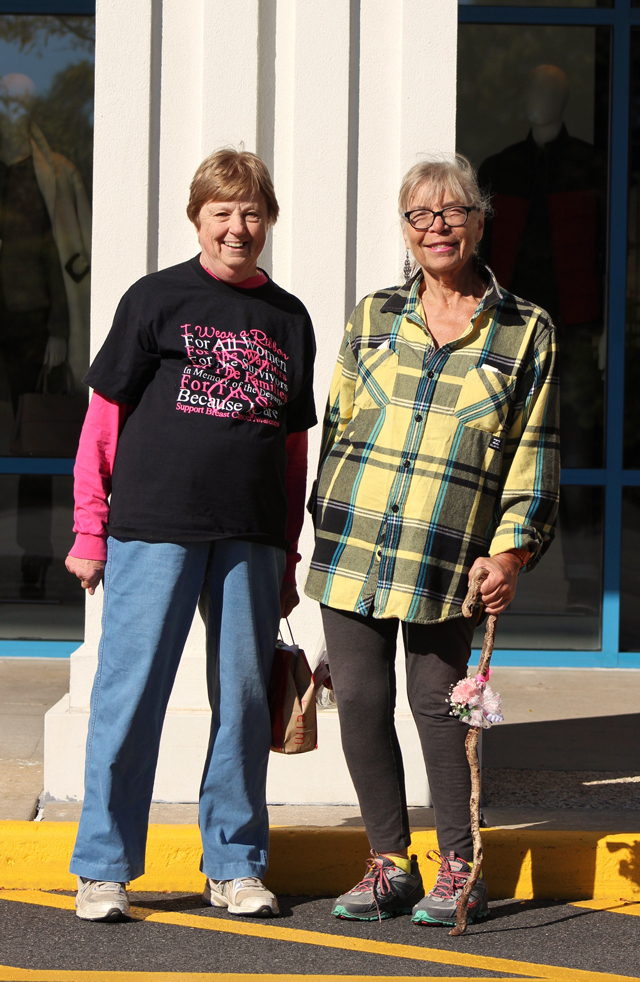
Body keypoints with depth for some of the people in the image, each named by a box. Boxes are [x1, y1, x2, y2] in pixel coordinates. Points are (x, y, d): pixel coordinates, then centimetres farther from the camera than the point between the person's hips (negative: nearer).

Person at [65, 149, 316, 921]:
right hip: (153, 529, -3)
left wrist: (289, 558, 14)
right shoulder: (157, 299, 2)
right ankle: (103, 869, 7)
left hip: (251, 538, 3)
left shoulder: (288, 319, 13)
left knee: (244, 695, 6)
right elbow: (104, 415, 3)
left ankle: (235, 865, 17)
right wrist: (89, 529, -2)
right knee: (131, 694, -2)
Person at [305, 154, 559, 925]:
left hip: (448, 558, -3)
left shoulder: (526, 332, 3)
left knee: (436, 702, -3)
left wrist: (511, 549, -5)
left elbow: (534, 455, 4)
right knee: (360, 699, 2)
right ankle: (389, 863, 15)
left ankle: (459, 870, 11)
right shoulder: (373, 317, 10)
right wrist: (325, 526, 14)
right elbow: (338, 425, 15)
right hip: (354, 544, 3)